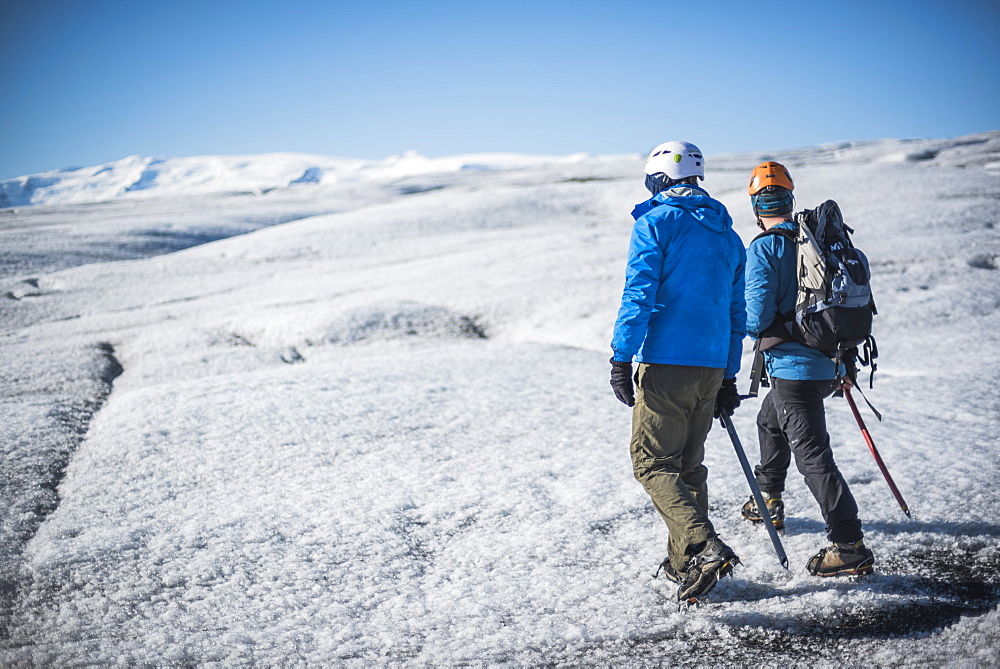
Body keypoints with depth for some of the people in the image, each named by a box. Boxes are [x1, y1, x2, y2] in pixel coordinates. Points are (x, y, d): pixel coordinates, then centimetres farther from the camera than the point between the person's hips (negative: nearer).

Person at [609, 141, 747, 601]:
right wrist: (728, 378, 24)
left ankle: (705, 548, -18)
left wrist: (621, 359, -13)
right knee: (688, 464, 16)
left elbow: (639, 294, -15)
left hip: (666, 364, -7)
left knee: (652, 463, -2)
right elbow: (737, 314, 19)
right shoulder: (728, 235, 17)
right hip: (711, 368, 7)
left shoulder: (655, 223, -4)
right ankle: (684, 563, 20)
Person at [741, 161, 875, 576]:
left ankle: (850, 547, -11)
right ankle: (768, 502, 44)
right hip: (827, 362, 9)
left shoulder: (763, 249, -11)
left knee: (813, 456, -9)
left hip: (794, 366, -9)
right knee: (770, 420, 30)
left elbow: (757, 317, -18)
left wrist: (740, 324, 6)